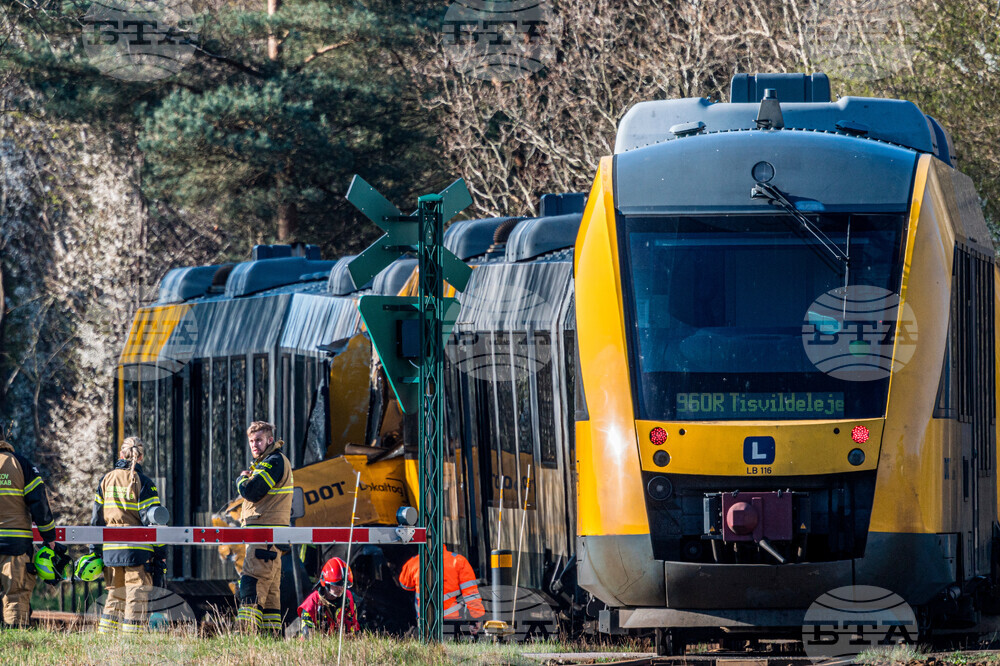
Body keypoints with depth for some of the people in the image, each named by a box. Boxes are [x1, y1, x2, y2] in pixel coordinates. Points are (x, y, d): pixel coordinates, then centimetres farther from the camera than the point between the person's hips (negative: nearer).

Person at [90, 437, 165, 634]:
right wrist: (160, 554, -4)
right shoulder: (143, 483, -6)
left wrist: (95, 551, 17)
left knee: (115, 597, 14)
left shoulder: (106, 480, 9)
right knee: (136, 597, -1)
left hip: (110, 550, 5)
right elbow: (151, 520, -9)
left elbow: (97, 518, 11)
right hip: (137, 550, -5)